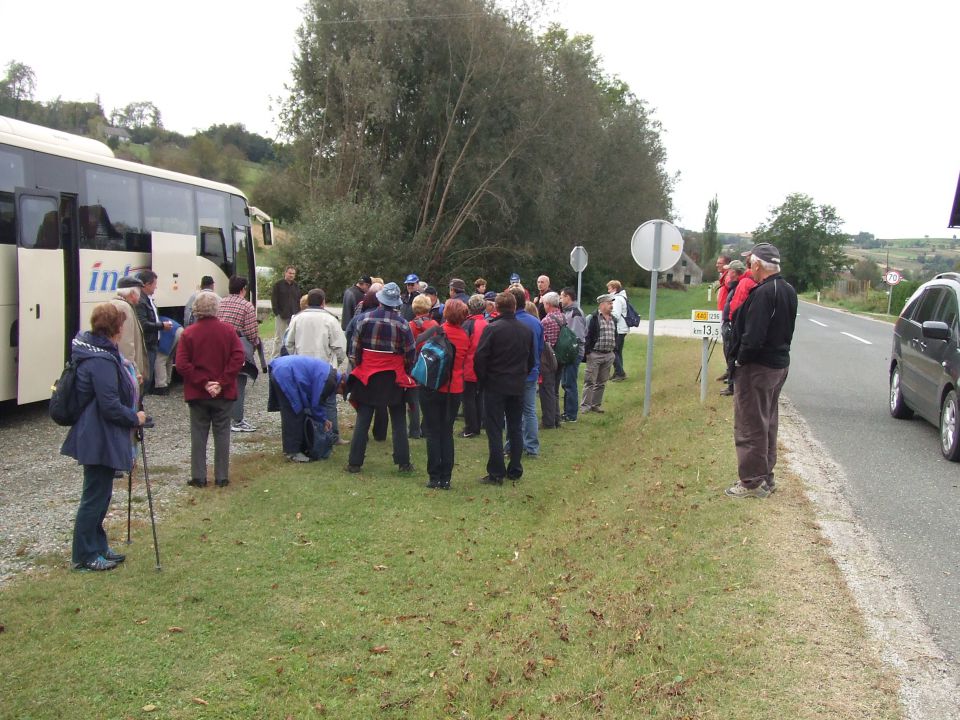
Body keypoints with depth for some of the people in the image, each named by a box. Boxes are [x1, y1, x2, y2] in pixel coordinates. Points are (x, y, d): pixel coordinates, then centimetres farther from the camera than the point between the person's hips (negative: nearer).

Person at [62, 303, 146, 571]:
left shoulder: (97, 350, 7)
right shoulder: (101, 360, -24)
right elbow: (110, 405, -24)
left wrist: (131, 382, 13)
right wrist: (135, 418, -11)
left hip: (98, 437, 11)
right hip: (100, 440, -11)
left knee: (100, 494, 19)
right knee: (95, 496, 1)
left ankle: (98, 547, 31)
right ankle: (85, 556, 13)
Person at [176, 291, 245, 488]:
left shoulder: (188, 333, -4)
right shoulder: (228, 330, -3)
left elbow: (182, 365, -11)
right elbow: (238, 357, -11)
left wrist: (203, 383, -10)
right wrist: (222, 383, -11)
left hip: (197, 394, 0)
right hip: (224, 393, 0)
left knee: (198, 435, 8)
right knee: (222, 434, 8)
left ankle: (198, 477, 10)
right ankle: (222, 477, 10)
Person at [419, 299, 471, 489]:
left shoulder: (438, 331, -12)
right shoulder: (465, 336, 0)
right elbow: (464, 361, 9)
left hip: (433, 388, -3)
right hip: (455, 389, 3)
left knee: (433, 432, 5)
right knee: (447, 433, 11)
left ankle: (435, 477, 4)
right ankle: (446, 478, 9)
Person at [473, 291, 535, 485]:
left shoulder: (492, 328, -14)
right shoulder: (527, 330, 4)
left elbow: (480, 357, -15)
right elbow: (532, 359, 12)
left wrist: (482, 379, 0)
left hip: (495, 386, -5)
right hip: (518, 387, 5)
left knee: (494, 430, 0)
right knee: (516, 428, 14)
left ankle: (496, 474, 1)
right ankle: (515, 471, 19)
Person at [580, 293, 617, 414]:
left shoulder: (613, 319, 12)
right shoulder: (594, 318, -11)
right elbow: (588, 336, -12)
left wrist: (614, 349, 13)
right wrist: (587, 352, -15)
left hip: (609, 355, 7)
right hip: (595, 354, -7)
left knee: (602, 382, 12)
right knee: (590, 381, -2)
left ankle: (596, 404, 20)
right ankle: (585, 405, 2)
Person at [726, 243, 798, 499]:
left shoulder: (763, 293, -23)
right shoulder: (788, 291, 8)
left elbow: (753, 336, -27)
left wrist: (740, 359, -13)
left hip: (758, 367, -10)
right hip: (780, 363, 10)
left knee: (750, 426, 0)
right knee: (768, 422, 19)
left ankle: (753, 482, 6)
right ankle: (766, 476, 29)